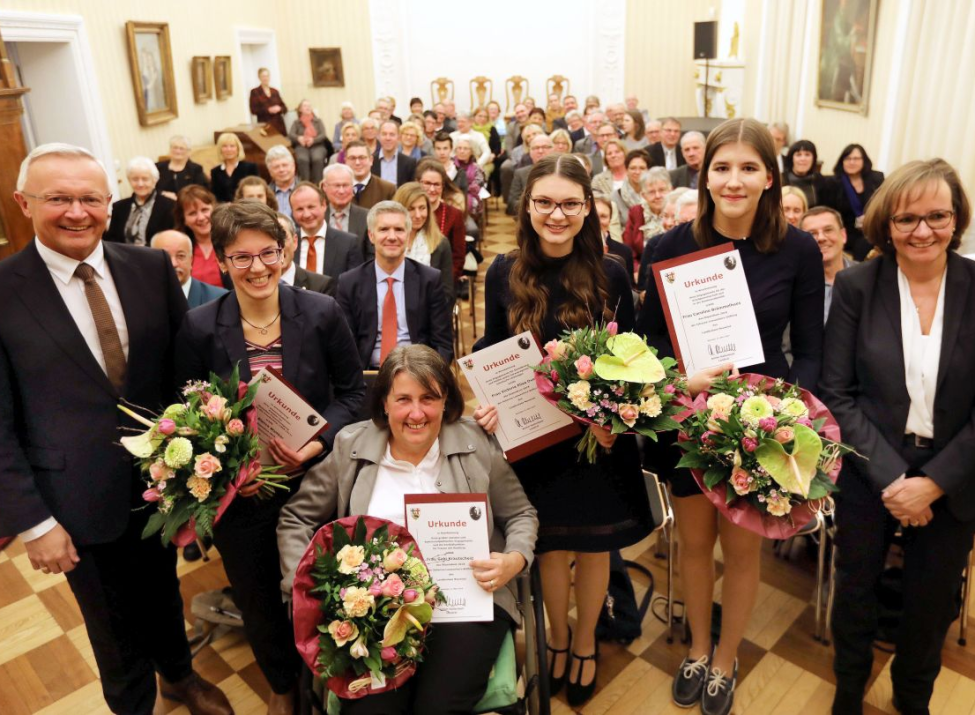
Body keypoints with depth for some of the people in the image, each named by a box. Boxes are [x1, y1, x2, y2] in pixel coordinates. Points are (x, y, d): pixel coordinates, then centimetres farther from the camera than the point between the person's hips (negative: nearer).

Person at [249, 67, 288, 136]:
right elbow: (253, 110, -3)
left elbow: (285, 107, 16)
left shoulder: (275, 91, 17)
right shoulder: (254, 92, 5)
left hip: (279, 124, 4)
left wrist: (279, 108, -7)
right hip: (265, 125, -4)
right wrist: (268, 110, -14)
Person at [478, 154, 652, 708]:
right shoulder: (504, 274, -6)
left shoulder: (610, 275, -9)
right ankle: (557, 638, 45)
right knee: (549, 544, 18)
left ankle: (585, 643, 43)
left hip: (598, 436, -1)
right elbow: (491, 358, 1)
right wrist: (490, 403, -17)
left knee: (592, 546, 16)